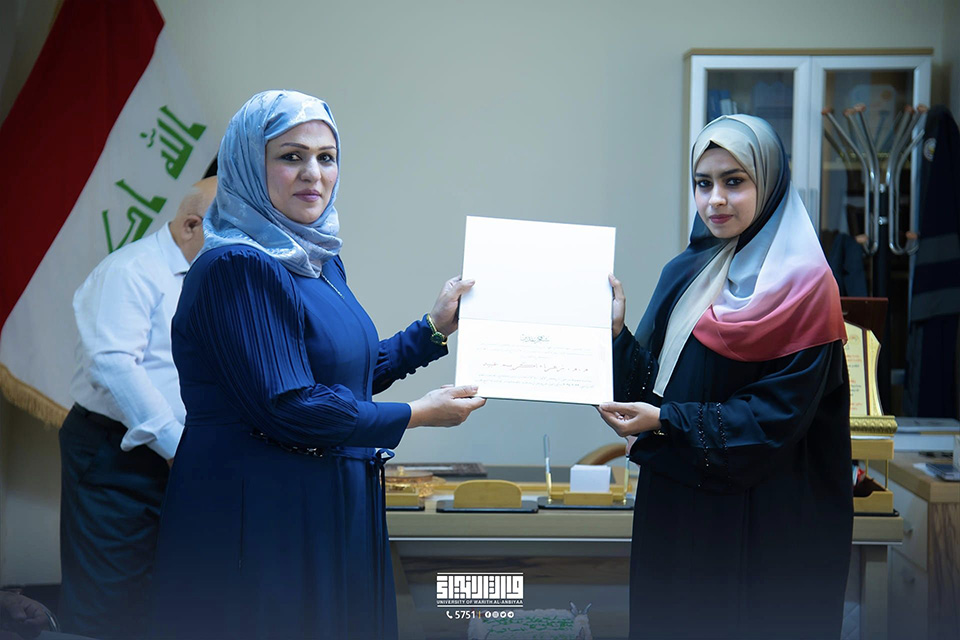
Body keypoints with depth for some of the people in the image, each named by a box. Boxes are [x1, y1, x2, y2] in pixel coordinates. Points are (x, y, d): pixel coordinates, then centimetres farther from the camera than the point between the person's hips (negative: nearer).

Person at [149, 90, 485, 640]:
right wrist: (417, 415, -13)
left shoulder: (321, 259, 11)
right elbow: (287, 408, -23)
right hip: (261, 524, -9)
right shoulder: (237, 267, -18)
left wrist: (436, 328, 17)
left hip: (333, 512, 9)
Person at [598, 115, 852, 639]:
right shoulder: (684, 272, 8)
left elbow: (779, 415, -15)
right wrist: (617, 331, -10)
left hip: (759, 519, -5)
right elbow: (649, 384, 6)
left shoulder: (805, 287, -10)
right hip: (672, 502, 6)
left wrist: (666, 421, -19)